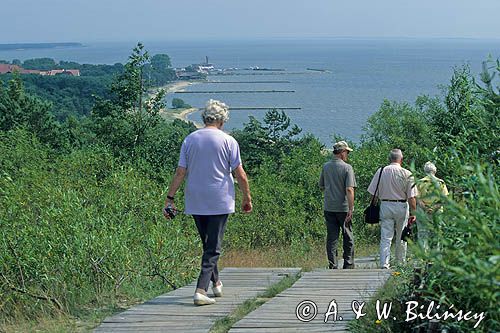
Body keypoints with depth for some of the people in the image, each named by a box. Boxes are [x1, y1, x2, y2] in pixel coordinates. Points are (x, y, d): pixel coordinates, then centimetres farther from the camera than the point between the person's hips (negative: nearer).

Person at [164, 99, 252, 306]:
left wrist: (170, 198, 5)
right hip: (220, 202, -4)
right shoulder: (228, 141, -6)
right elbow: (240, 175, -5)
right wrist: (247, 198, 7)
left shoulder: (190, 140, 3)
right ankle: (201, 290, -12)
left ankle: (216, 283, 32)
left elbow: (180, 172, 0)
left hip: (195, 202, 4)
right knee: (213, 247, -1)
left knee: (207, 243, 19)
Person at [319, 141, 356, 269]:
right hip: (343, 207, -4)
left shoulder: (325, 167, 5)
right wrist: (351, 209, -18)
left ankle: (332, 265, 1)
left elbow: (321, 186, 15)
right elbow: (349, 190, -18)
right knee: (348, 237, 8)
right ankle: (348, 265, 11)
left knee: (331, 237, 5)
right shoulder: (347, 168, -10)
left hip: (328, 207, 4)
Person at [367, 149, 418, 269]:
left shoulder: (380, 171, 0)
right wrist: (413, 213, -3)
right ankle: (400, 262, 20)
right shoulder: (406, 174, -6)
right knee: (401, 236, 12)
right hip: (401, 206, -1)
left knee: (385, 237, 1)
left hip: (385, 205, 1)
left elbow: (373, 194, 2)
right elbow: (411, 197, -8)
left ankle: (384, 263, -8)